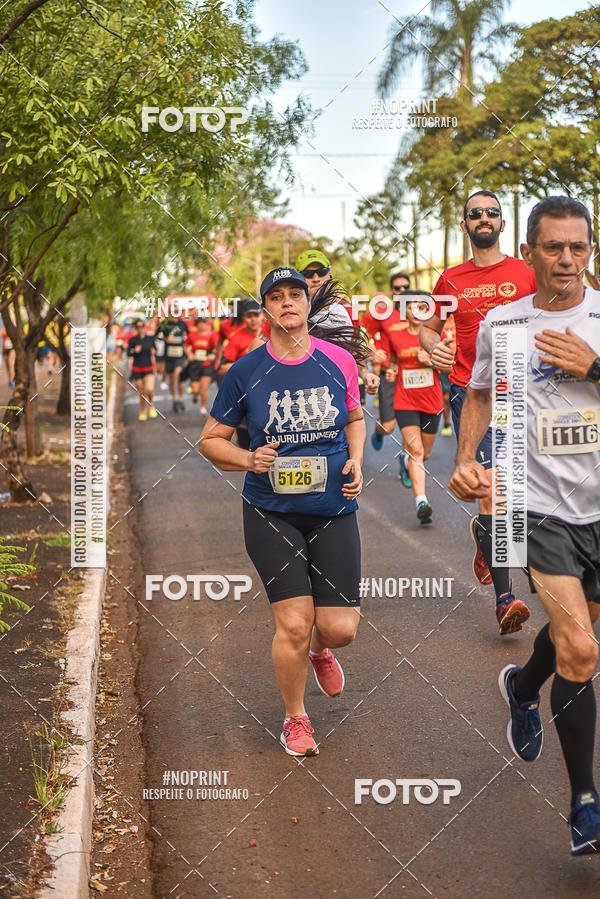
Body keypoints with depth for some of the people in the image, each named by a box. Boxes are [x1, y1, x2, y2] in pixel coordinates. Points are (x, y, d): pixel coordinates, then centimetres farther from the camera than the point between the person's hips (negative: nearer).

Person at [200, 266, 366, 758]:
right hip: (271, 513, -2)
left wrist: (356, 462, 1)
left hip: (334, 511, 2)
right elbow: (210, 439, 6)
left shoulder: (339, 361, 1)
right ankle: (295, 718, 20)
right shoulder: (246, 371, -4)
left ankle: (320, 650, 38)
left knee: (340, 628, -1)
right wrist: (249, 460, -13)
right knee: (293, 624, -6)